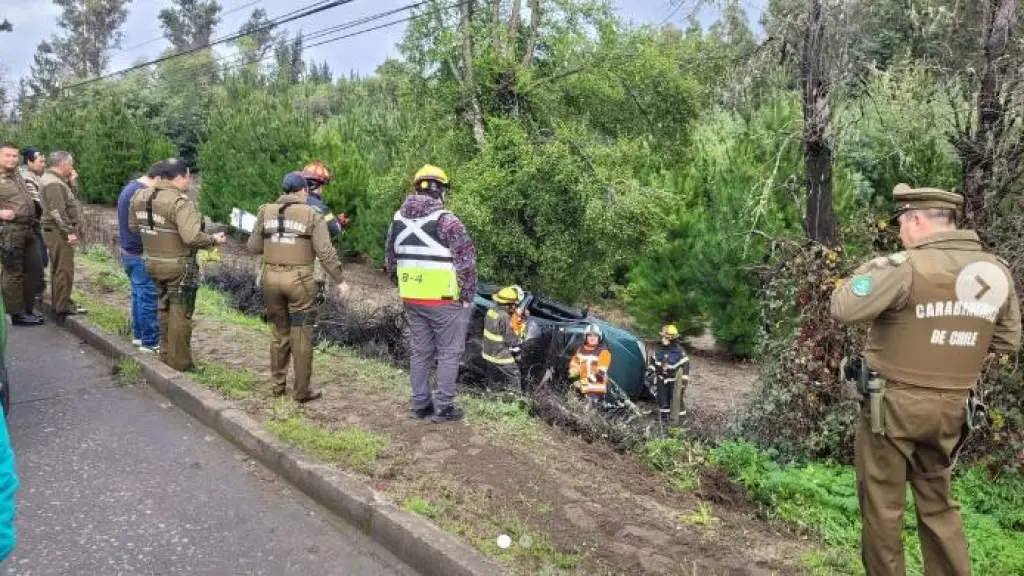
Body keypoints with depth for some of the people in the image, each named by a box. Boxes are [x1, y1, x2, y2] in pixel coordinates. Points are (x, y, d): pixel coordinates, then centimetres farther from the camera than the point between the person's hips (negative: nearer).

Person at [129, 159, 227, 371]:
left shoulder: (140, 196, 4)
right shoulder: (181, 202, -22)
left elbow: (133, 226, 14)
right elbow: (191, 237, -29)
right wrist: (214, 239, -14)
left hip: (152, 262, 8)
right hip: (178, 266, -8)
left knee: (164, 310, 23)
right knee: (180, 314, 3)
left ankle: (166, 355, 34)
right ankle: (179, 363, 10)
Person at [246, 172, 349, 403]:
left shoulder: (266, 212, 4)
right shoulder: (312, 215, -5)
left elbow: (252, 247, 6)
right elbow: (325, 252, -10)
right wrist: (339, 280, -2)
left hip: (271, 277, 4)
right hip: (299, 279, -4)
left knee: (279, 332, 18)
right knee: (301, 337, 5)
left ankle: (278, 384, 26)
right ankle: (302, 391, 11)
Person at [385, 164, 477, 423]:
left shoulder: (398, 218, 6)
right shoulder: (446, 220, -15)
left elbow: (391, 259, 14)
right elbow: (466, 261, -16)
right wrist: (467, 296, -6)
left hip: (411, 298, 6)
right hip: (443, 300, -6)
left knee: (419, 351, 15)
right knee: (449, 353, 5)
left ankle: (420, 404, 22)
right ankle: (443, 408, 9)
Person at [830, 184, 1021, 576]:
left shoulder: (906, 266, -18)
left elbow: (844, 309, -20)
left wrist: (869, 270, -4)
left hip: (893, 404, -6)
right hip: (952, 408, 6)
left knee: (882, 506, 9)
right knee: (938, 503, 21)